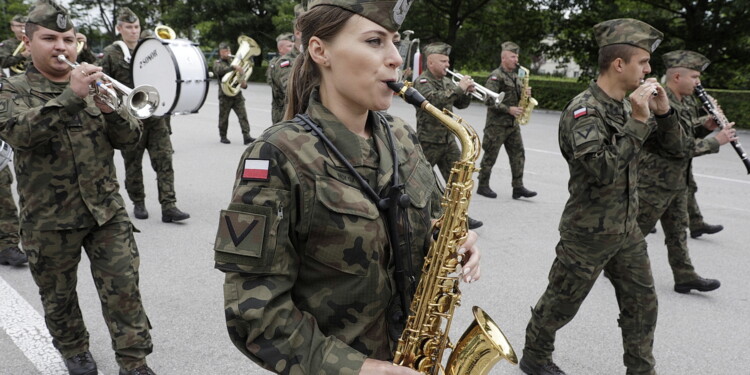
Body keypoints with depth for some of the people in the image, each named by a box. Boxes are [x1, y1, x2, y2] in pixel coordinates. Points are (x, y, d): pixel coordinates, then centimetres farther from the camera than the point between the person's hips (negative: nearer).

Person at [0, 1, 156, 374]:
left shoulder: (91, 84, 8)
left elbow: (130, 137, 1)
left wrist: (108, 107, -18)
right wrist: (71, 96, -31)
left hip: (106, 210, 2)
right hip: (49, 219, -1)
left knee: (124, 289, -1)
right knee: (58, 296, 15)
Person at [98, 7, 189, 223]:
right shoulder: (110, 54, 1)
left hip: (155, 115, 3)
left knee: (164, 159, -6)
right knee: (133, 164, 8)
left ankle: (168, 206, -7)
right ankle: (138, 204, 24)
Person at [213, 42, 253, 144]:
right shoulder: (217, 63, 3)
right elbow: (220, 70, -23)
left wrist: (244, 84, -2)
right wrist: (233, 67, -37)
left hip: (237, 94, 3)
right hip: (225, 96, -3)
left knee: (243, 115, -9)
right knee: (224, 117, 6)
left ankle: (246, 136, -13)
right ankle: (223, 136, 21)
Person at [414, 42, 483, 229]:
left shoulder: (447, 81, 13)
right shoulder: (422, 82, -12)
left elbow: (460, 104, 15)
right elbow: (434, 99, -31)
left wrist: (467, 92, -5)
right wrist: (459, 88, -27)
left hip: (448, 140, 7)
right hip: (428, 142, -7)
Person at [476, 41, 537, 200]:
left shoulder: (515, 76, 16)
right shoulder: (496, 76, -10)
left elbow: (518, 96, 23)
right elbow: (489, 100, -19)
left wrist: (525, 93, 0)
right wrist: (509, 109, -21)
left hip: (513, 123, 8)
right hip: (497, 123, -8)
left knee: (518, 154, 2)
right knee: (490, 155, 0)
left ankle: (518, 187, 4)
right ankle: (482, 186, 11)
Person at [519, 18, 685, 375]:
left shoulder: (626, 106, 5)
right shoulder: (583, 110, -20)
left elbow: (675, 145, 10)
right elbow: (604, 171, -31)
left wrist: (664, 112, -8)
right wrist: (637, 121, -27)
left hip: (627, 230, 8)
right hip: (588, 234, -7)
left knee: (642, 304, 15)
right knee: (561, 304, 9)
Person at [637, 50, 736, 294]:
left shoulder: (684, 101, 6)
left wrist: (704, 123, 7)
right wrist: (716, 141, -18)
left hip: (676, 181, 10)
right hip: (655, 182, -9)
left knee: (678, 230, 14)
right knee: (638, 228, 4)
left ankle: (685, 277, 22)